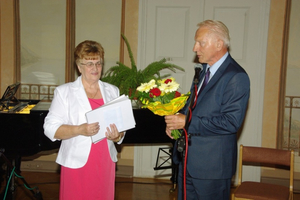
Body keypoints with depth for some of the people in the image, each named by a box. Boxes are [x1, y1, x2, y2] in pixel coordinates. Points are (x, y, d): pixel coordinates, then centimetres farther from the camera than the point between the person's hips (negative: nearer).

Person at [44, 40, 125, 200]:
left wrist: (117, 136, -11)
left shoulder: (112, 91, 11)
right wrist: (80, 130, -22)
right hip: (77, 164, -3)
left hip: (105, 163, 3)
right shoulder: (64, 92, 0)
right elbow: (50, 128, -7)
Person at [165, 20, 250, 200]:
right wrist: (176, 120, 1)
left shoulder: (236, 77, -17)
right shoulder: (204, 69, 11)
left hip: (212, 165, -8)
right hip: (188, 159, 8)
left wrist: (187, 122, -22)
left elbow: (231, 122, -23)